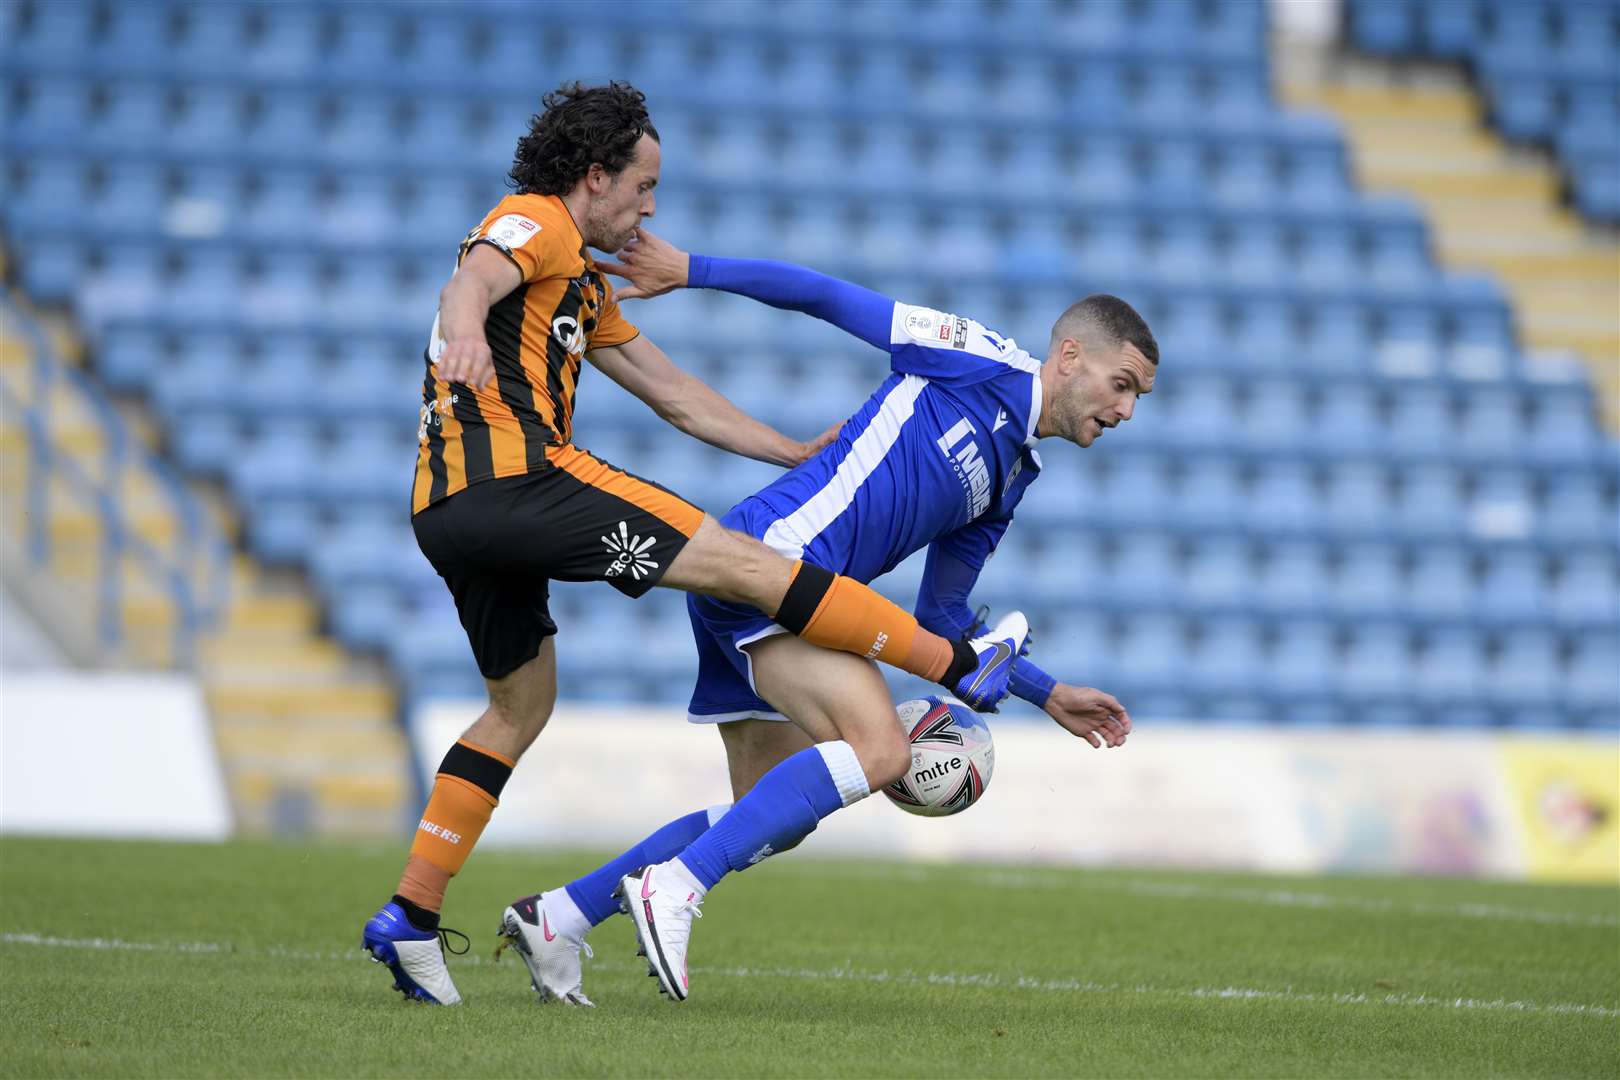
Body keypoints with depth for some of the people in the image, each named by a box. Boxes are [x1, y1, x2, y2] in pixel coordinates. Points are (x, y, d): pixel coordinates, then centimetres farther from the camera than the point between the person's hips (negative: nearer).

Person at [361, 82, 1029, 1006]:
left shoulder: (584, 286, 29)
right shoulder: (535, 223, 0)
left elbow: (679, 397, 33)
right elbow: (474, 278, -24)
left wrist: (801, 455, 32)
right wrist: (463, 331, -47)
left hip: (451, 510, 11)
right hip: (517, 472, -11)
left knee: (521, 706, 21)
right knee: (744, 563, -7)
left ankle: (411, 917, 14)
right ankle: (962, 667, -5)